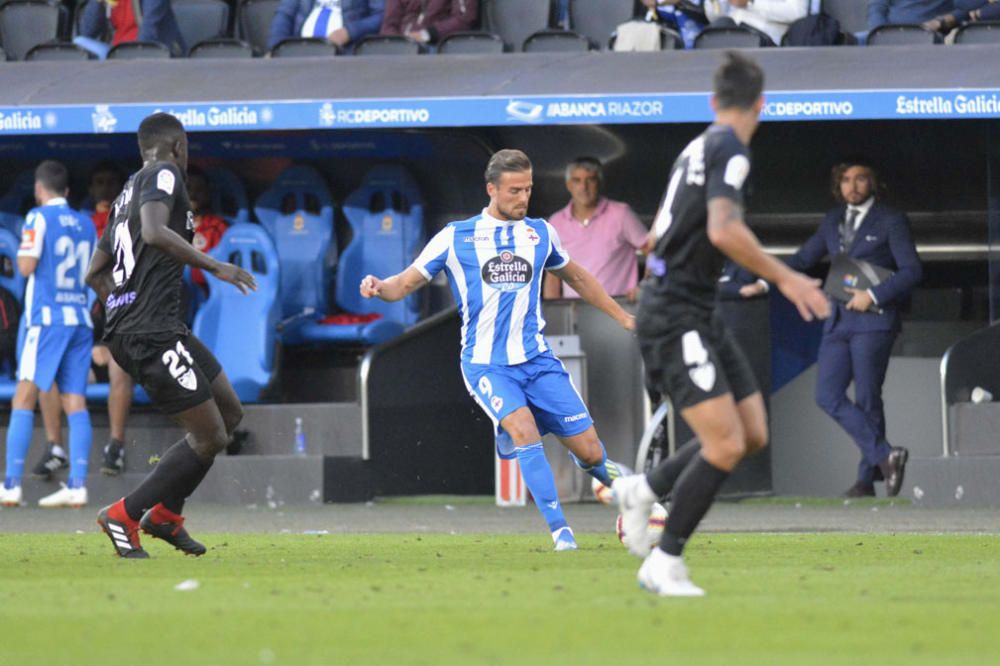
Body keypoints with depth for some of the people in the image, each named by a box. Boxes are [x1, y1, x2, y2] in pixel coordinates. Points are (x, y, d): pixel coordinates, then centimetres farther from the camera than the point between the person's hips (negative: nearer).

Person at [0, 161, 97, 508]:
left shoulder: (38, 218, -4)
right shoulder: (85, 224, 14)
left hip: (46, 318, -6)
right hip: (80, 318, 6)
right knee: (76, 401, 2)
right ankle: (77, 484, -6)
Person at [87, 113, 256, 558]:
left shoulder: (127, 194, 22)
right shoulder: (164, 175, -5)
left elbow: (95, 274, 26)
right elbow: (154, 232, -25)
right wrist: (214, 266, -22)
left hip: (126, 329, 10)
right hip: (152, 334, -10)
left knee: (229, 412, 15)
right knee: (210, 437, -7)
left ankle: (165, 513, 17)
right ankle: (124, 515, -3)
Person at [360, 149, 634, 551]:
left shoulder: (540, 233, 9)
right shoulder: (455, 238, 1)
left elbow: (576, 278, 26)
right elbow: (406, 283, 2)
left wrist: (623, 317, 28)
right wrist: (380, 287, -20)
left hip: (536, 359, 3)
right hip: (485, 363, -3)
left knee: (589, 453, -4)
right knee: (525, 429, -29)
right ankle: (560, 531, -22)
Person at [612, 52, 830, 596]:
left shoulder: (699, 147, 15)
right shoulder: (729, 148, -14)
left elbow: (659, 234, 26)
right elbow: (723, 229, -28)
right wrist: (784, 278, -21)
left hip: (699, 315, 10)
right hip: (676, 317, -10)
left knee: (753, 435, 6)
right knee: (725, 444, -15)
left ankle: (642, 490, 19)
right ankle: (665, 565, -6)